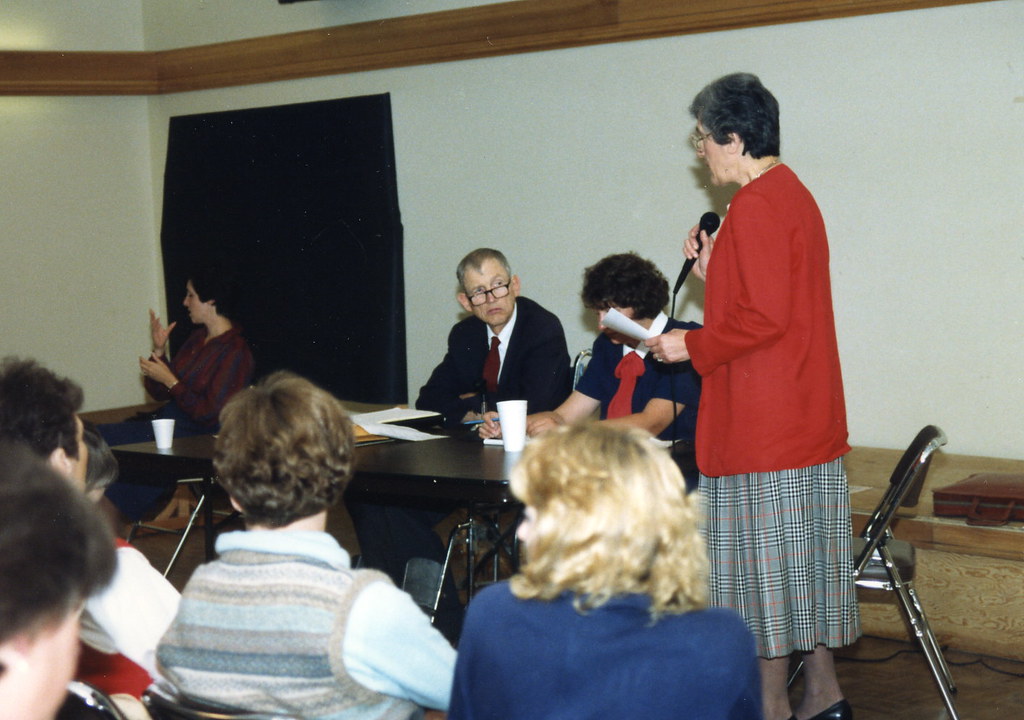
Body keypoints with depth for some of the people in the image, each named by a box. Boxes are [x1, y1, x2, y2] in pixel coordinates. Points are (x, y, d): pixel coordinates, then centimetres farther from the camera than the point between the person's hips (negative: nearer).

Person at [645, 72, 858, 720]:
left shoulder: (756, 207, -17)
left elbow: (764, 318, -23)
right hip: (809, 421, 10)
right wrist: (717, 271, 14)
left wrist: (691, 345, -11)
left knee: (764, 562, -1)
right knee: (805, 558, 15)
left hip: (762, 425, -10)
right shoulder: (794, 194, 15)